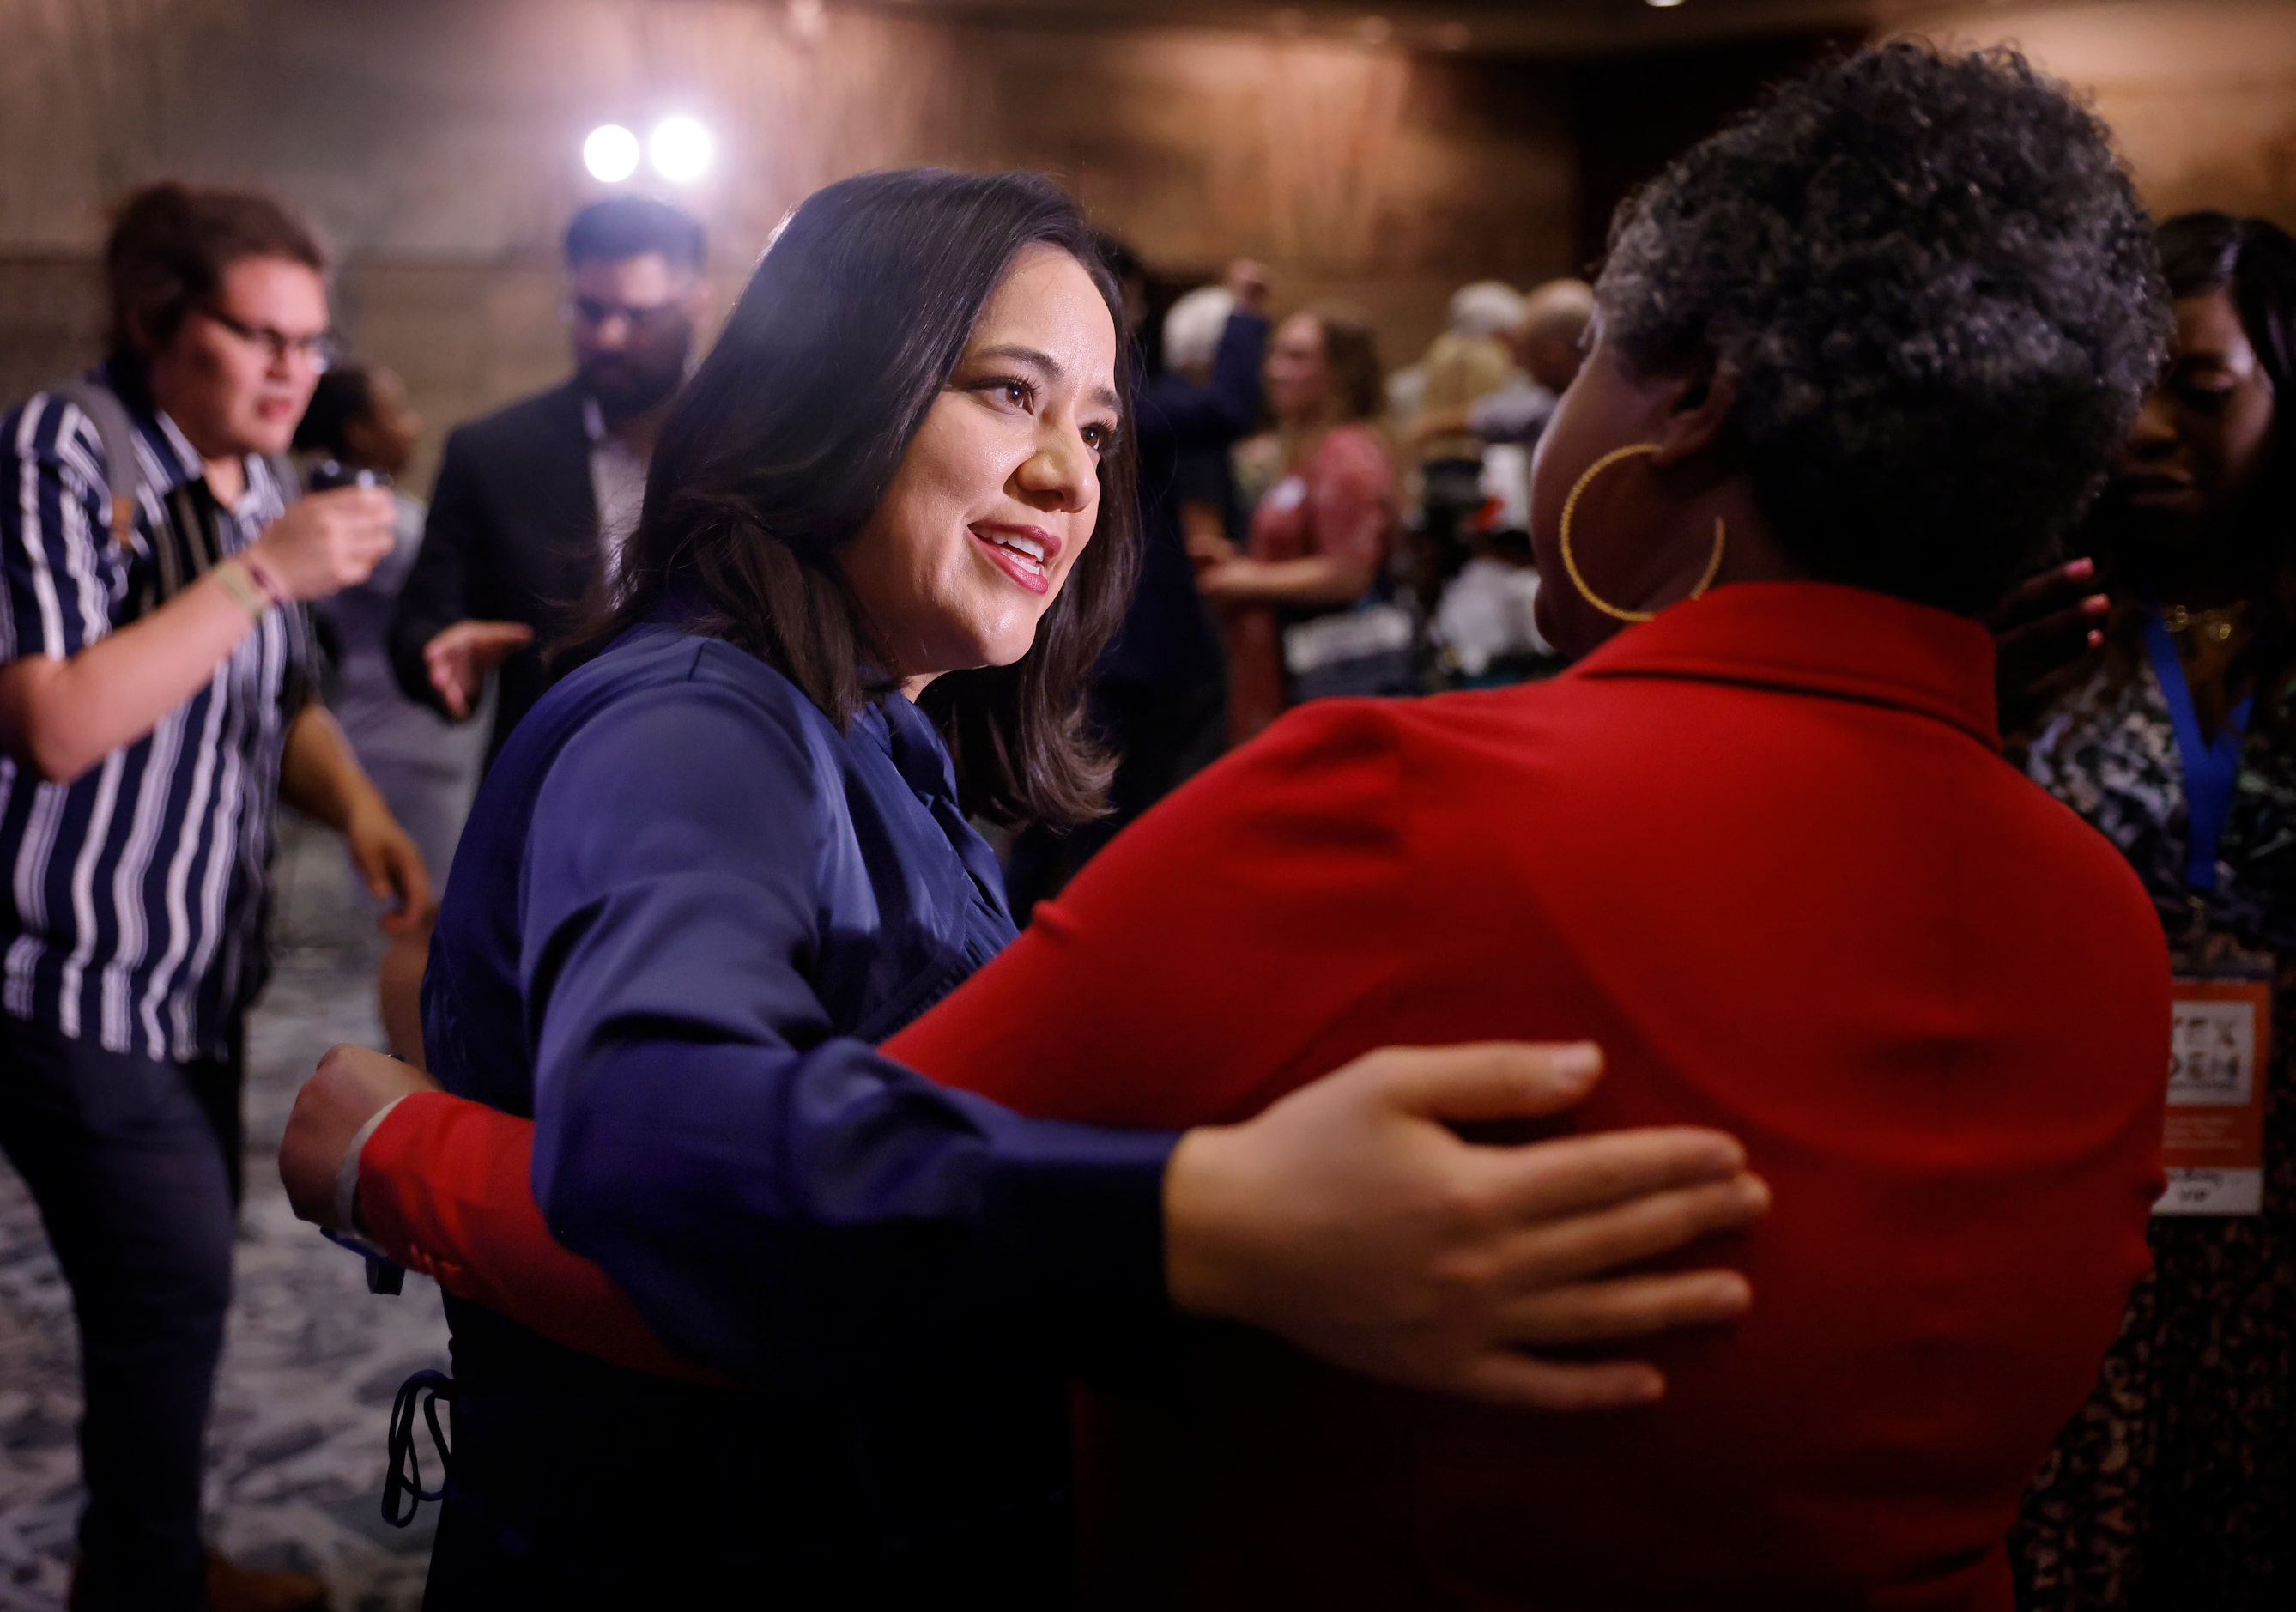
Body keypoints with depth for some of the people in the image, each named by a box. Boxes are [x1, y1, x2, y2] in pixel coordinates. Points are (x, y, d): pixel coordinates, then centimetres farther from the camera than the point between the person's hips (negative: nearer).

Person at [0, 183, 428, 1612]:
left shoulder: (252, 487, 8)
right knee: (175, 1284, -4)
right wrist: (262, 572, -25)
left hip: (195, 978, 8)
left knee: (178, 1281, 15)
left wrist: (361, 809, -1)